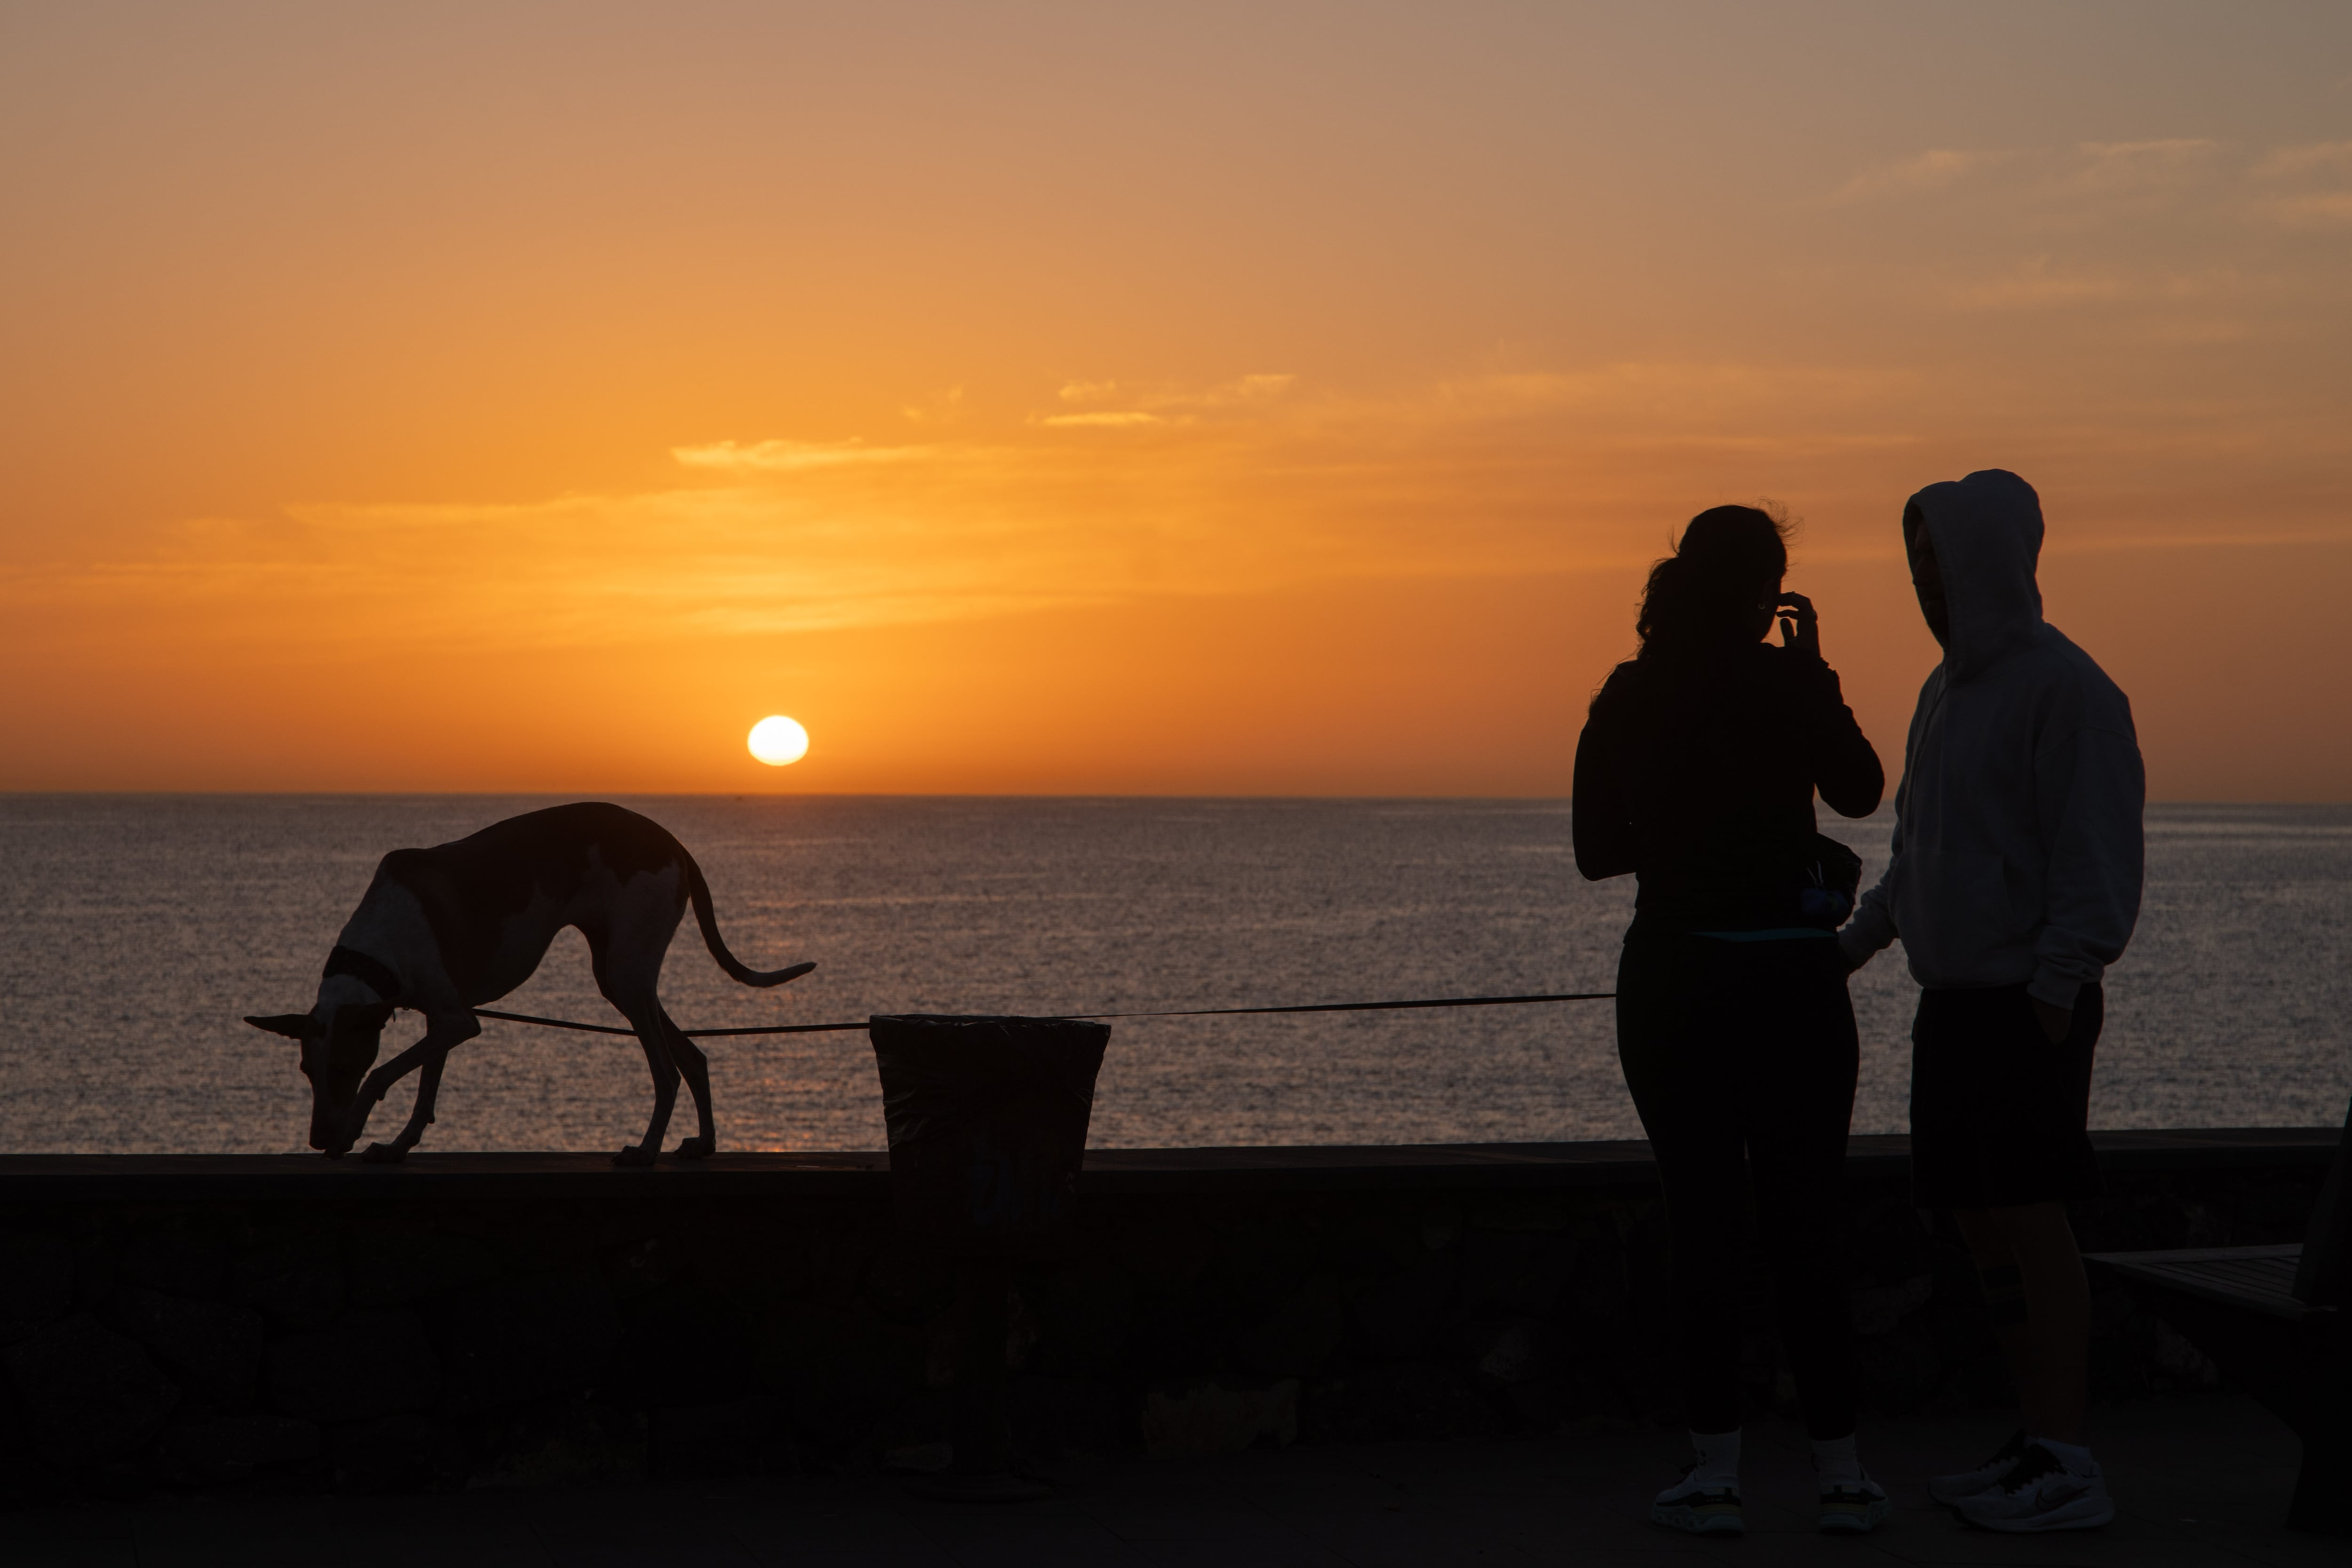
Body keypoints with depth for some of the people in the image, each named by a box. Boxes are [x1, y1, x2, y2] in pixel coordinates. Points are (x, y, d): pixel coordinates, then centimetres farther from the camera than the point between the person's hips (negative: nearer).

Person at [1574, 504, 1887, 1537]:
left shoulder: (1627, 698, 0)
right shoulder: (1784, 685, -8)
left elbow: (1597, 849, 6)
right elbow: (1861, 791, 6)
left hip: (1670, 979, 1)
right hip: (1791, 983, -1)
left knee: (1703, 1221, 6)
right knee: (1804, 1225, 6)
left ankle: (1715, 1471, 4)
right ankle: (1840, 1472, 8)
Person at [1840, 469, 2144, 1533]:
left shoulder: (2065, 688, -12)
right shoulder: (1949, 691, 16)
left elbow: (2097, 851, -17)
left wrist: (2056, 990, -22)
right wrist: (1851, 943, 18)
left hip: (2028, 1003, -9)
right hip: (1955, 1003, 9)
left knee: (2029, 1220, -9)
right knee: (1983, 1226, 8)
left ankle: (2067, 1470, -6)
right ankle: (2038, 1446, 14)